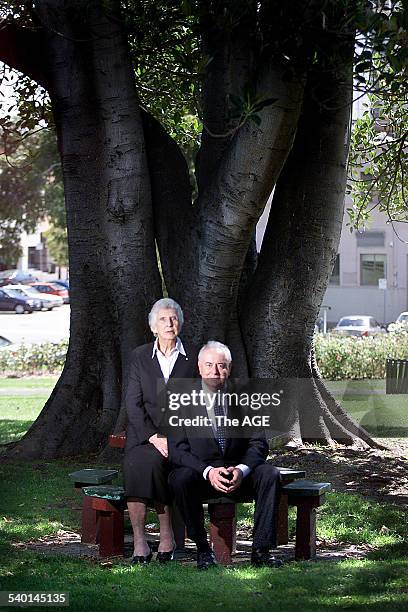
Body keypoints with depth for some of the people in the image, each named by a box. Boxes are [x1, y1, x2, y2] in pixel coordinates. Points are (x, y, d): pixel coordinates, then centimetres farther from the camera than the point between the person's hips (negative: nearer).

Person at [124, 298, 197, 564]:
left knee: (152, 460, -33)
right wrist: (154, 437, -13)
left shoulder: (192, 358, 7)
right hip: (144, 433, 1)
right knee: (135, 462, -31)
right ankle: (139, 540, -31)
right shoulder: (140, 356, 9)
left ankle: (167, 535, -22)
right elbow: (134, 404, 2)